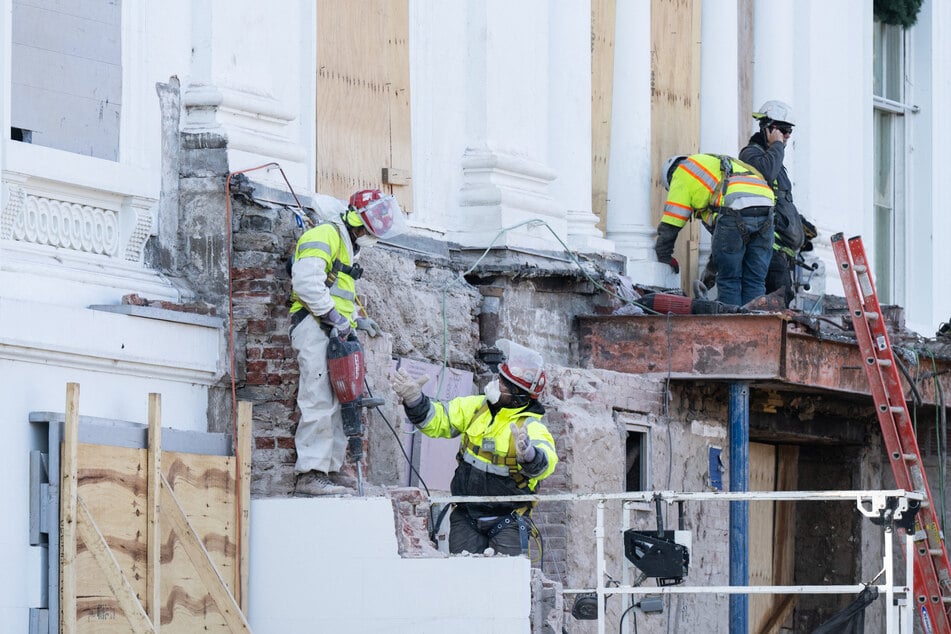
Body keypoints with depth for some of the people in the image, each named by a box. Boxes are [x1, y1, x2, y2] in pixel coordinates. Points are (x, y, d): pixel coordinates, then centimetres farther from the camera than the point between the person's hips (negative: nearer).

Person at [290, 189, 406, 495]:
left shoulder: (349, 249, 26)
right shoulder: (323, 237, -7)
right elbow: (306, 281, -21)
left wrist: (357, 319, 18)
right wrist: (333, 315, -21)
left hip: (335, 332, 11)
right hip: (315, 328, -11)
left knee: (338, 404, 10)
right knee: (319, 402, -16)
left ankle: (330, 468, 14)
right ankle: (310, 473, -18)